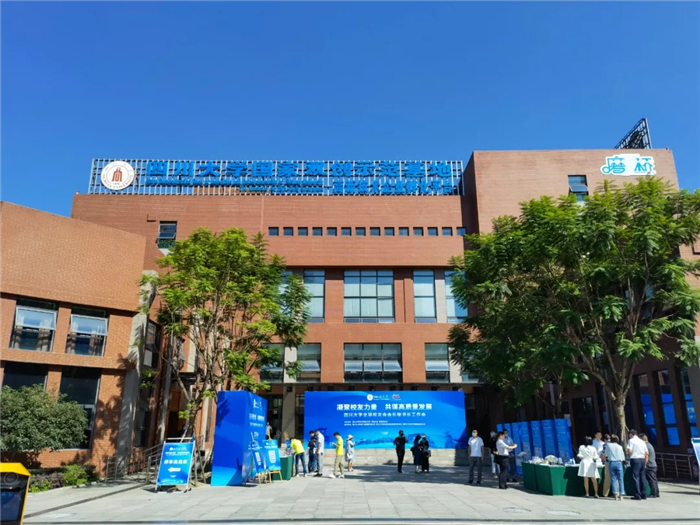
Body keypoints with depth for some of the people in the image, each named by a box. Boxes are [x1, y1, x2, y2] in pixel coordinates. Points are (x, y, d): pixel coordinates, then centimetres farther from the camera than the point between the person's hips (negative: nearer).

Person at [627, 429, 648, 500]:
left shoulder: (631, 440, -3)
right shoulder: (642, 442, 16)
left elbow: (629, 451, -14)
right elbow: (647, 453, 15)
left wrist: (627, 452, 8)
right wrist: (645, 462, 21)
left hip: (635, 459, -6)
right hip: (642, 460, 6)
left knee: (636, 477, -4)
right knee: (642, 477, 11)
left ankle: (637, 495, -5)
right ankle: (644, 495, 14)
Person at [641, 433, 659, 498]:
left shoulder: (646, 445, -14)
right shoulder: (650, 445, 16)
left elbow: (646, 456, -18)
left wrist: (645, 465, -15)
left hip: (649, 466, -10)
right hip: (654, 464, 10)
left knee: (651, 480, -5)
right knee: (654, 479, 12)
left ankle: (653, 494, -2)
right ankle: (656, 493, 16)